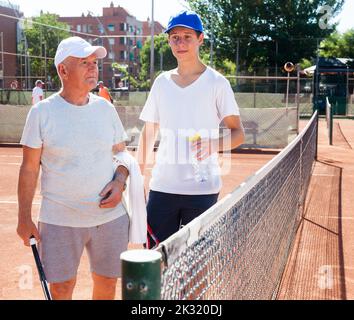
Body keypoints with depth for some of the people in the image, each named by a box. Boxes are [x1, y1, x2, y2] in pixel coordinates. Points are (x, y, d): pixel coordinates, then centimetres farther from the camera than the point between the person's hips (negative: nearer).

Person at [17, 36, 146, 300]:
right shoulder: (42, 113, -6)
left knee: (107, 284, 13)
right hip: (60, 221, -3)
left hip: (110, 216, 3)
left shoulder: (105, 108, 4)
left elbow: (121, 151, 13)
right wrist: (24, 217, -4)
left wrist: (120, 181, -7)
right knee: (62, 288, 6)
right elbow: (30, 168, -2)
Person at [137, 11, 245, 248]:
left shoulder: (216, 82, -1)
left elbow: (238, 133, -3)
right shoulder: (162, 82, 10)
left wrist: (214, 144, -23)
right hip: (162, 186, 3)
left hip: (202, 189, -3)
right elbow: (148, 133, 14)